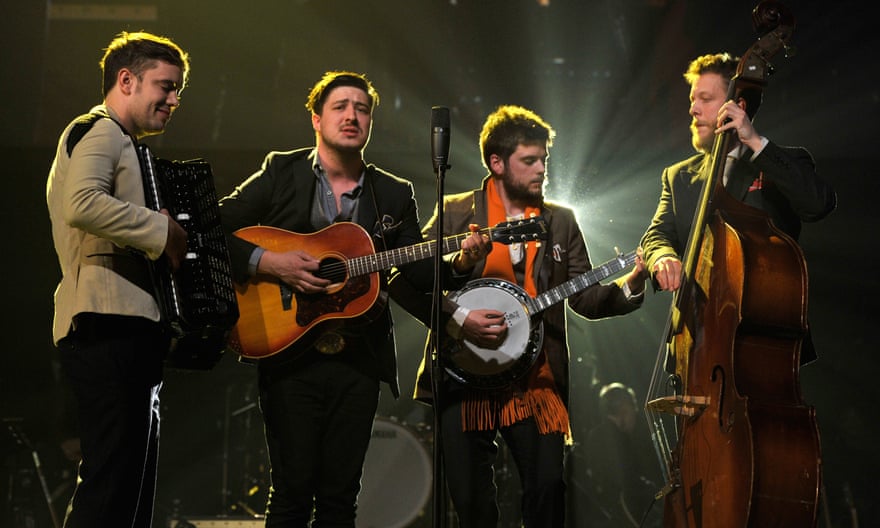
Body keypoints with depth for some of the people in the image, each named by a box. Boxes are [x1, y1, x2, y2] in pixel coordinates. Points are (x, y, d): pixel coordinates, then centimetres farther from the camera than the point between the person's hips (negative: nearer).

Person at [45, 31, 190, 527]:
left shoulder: (118, 143, 29)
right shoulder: (100, 132, -4)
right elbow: (82, 205, -24)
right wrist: (163, 229, -17)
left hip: (118, 326, 11)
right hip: (110, 323, -11)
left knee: (129, 484, 12)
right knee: (112, 485, -15)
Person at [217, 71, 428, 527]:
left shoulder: (395, 195, 12)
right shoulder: (281, 172, 5)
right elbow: (215, 231, 0)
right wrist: (268, 262, -14)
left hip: (359, 360, 3)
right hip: (289, 354, -2)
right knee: (293, 491, -5)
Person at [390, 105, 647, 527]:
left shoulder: (561, 221, 12)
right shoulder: (455, 213, 3)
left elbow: (585, 298, 8)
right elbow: (405, 281, -2)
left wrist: (628, 286, -11)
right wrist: (457, 319, -13)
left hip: (536, 379, 2)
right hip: (465, 378, -1)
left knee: (548, 488, -12)